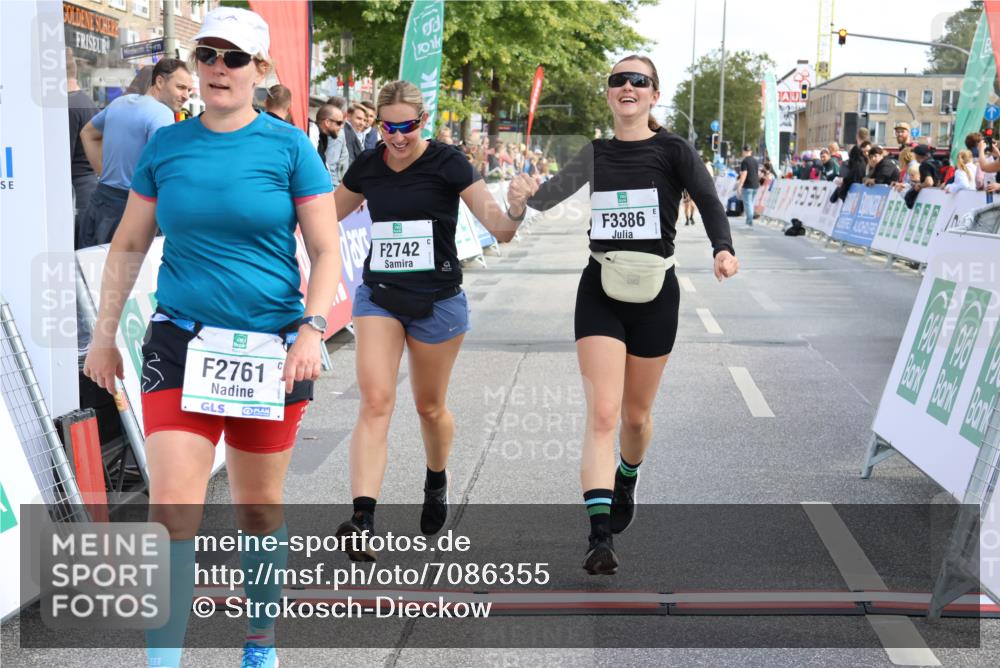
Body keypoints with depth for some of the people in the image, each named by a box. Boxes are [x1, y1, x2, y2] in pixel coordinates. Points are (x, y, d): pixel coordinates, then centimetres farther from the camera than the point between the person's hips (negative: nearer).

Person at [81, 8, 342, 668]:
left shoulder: (289, 145, -2)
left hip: (271, 348, -1)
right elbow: (128, 247, 13)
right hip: (180, 342, 1)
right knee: (173, 509, -11)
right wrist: (105, 334, 11)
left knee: (260, 511, 11)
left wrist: (311, 330, -15)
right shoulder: (166, 145, 5)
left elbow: (327, 250, -2)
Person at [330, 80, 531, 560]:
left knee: (429, 406, 13)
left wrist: (516, 207, -39)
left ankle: (437, 481, 45)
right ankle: (362, 520, -22)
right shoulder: (367, 166, 1)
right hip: (378, 294, 2)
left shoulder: (447, 163, -12)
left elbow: (499, 229, -18)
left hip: (437, 299, -2)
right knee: (375, 399, -14)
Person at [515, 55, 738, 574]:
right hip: (600, 292, 1)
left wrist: (723, 249, -33)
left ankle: (626, 480, 48)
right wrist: (522, 205, -6)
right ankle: (600, 537, -19)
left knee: (636, 415, 13)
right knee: (602, 415, -13)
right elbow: (554, 190, 15)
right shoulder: (596, 153, 7)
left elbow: (708, 202, -14)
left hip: (654, 295, -1)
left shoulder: (673, 151, -3)